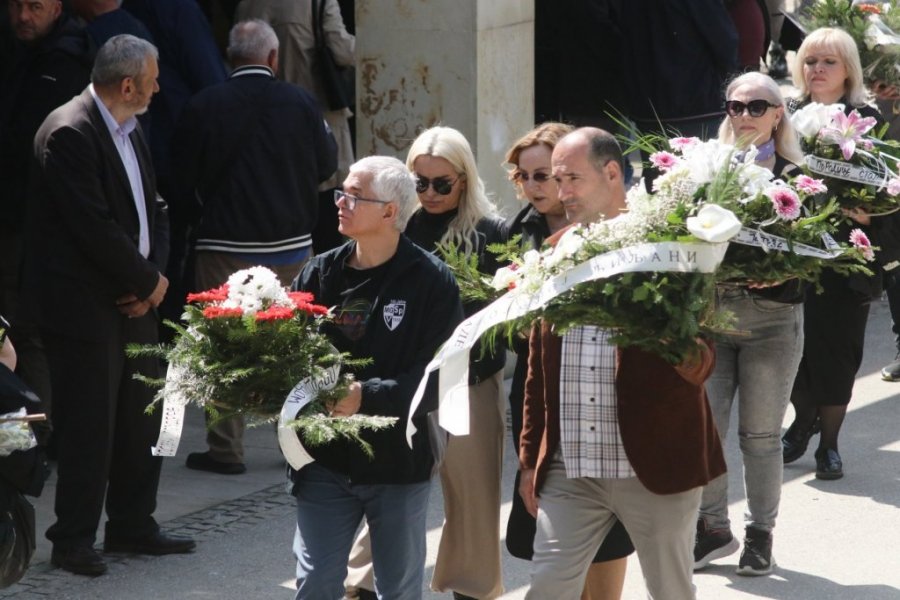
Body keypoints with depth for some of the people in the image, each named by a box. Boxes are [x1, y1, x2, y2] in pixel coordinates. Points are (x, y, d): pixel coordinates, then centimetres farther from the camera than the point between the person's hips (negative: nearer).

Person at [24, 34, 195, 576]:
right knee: (89, 426, -3)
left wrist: (153, 276, -2)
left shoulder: (130, 131, 11)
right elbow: (95, 226, -22)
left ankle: (132, 526, 26)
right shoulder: (70, 134, -18)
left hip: (134, 300, 9)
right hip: (86, 303, -9)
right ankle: (74, 541, 8)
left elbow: (152, 208, 15)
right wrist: (149, 280, -12)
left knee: (142, 419, 13)